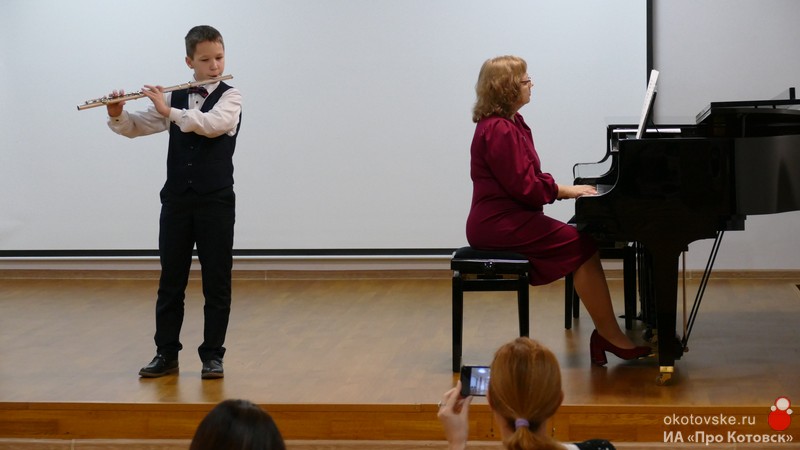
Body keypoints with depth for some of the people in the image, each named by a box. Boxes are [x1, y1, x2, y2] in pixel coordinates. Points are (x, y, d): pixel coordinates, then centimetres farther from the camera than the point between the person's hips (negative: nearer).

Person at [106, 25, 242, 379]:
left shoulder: (230, 98, -3)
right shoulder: (174, 100, 9)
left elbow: (212, 124, -24)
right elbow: (135, 128, 7)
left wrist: (169, 111, -27)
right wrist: (117, 115, -14)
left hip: (216, 201, -3)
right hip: (176, 200, 3)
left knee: (216, 282, 1)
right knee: (170, 281, 6)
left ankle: (212, 355, 9)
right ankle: (166, 354, 14)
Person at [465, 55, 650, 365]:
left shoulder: (509, 124, 16)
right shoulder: (499, 131, -17)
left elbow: (528, 178, 17)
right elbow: (525, 187, -21)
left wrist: (567, 188, 4)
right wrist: (569, 191, -11)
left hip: (505, 220, 10)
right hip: (499, 226, -10)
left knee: (583, 244, 0)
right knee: (583, 247, -16)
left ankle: (606, 334, -8)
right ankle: (610, 335, -12)